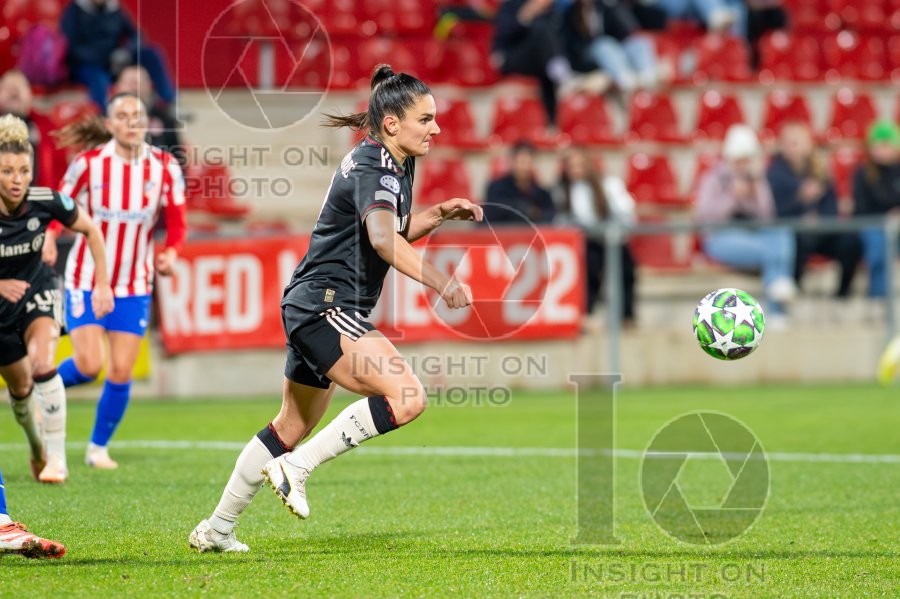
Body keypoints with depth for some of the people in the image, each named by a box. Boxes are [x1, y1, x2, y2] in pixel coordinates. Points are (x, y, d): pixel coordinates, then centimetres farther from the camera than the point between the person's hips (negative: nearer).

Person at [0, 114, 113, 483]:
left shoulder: (46, 202, -23)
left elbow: (90, 230, -2)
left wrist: (103, 283, -4)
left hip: (38, 289, 0)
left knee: (41, 363, -26)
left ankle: (56, 458, -22)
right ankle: (36, 448, 43)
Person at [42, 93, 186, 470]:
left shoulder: (165, 167, -5)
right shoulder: (89, 163, -10)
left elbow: (176, 223, 2)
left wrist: (170, 253, -17)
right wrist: (49, 240, -16)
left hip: (135, 285, 2)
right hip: (87, 279, -2)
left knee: (121, 372, -1)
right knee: (89, 366, -14)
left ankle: (99, 447, 19)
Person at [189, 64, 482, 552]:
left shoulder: (395, 164, 14)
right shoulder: (374, 169, -17)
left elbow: (395, 232, 30)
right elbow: (383, 239, -35)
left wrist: (438, 214, 12)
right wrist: (439, 282, -44)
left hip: (312, 310, 11)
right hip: (325, 306, -11)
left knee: (295, 425, 20)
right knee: (407, 396, -24)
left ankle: (215, 530, 28)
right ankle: (297, 467, -16)